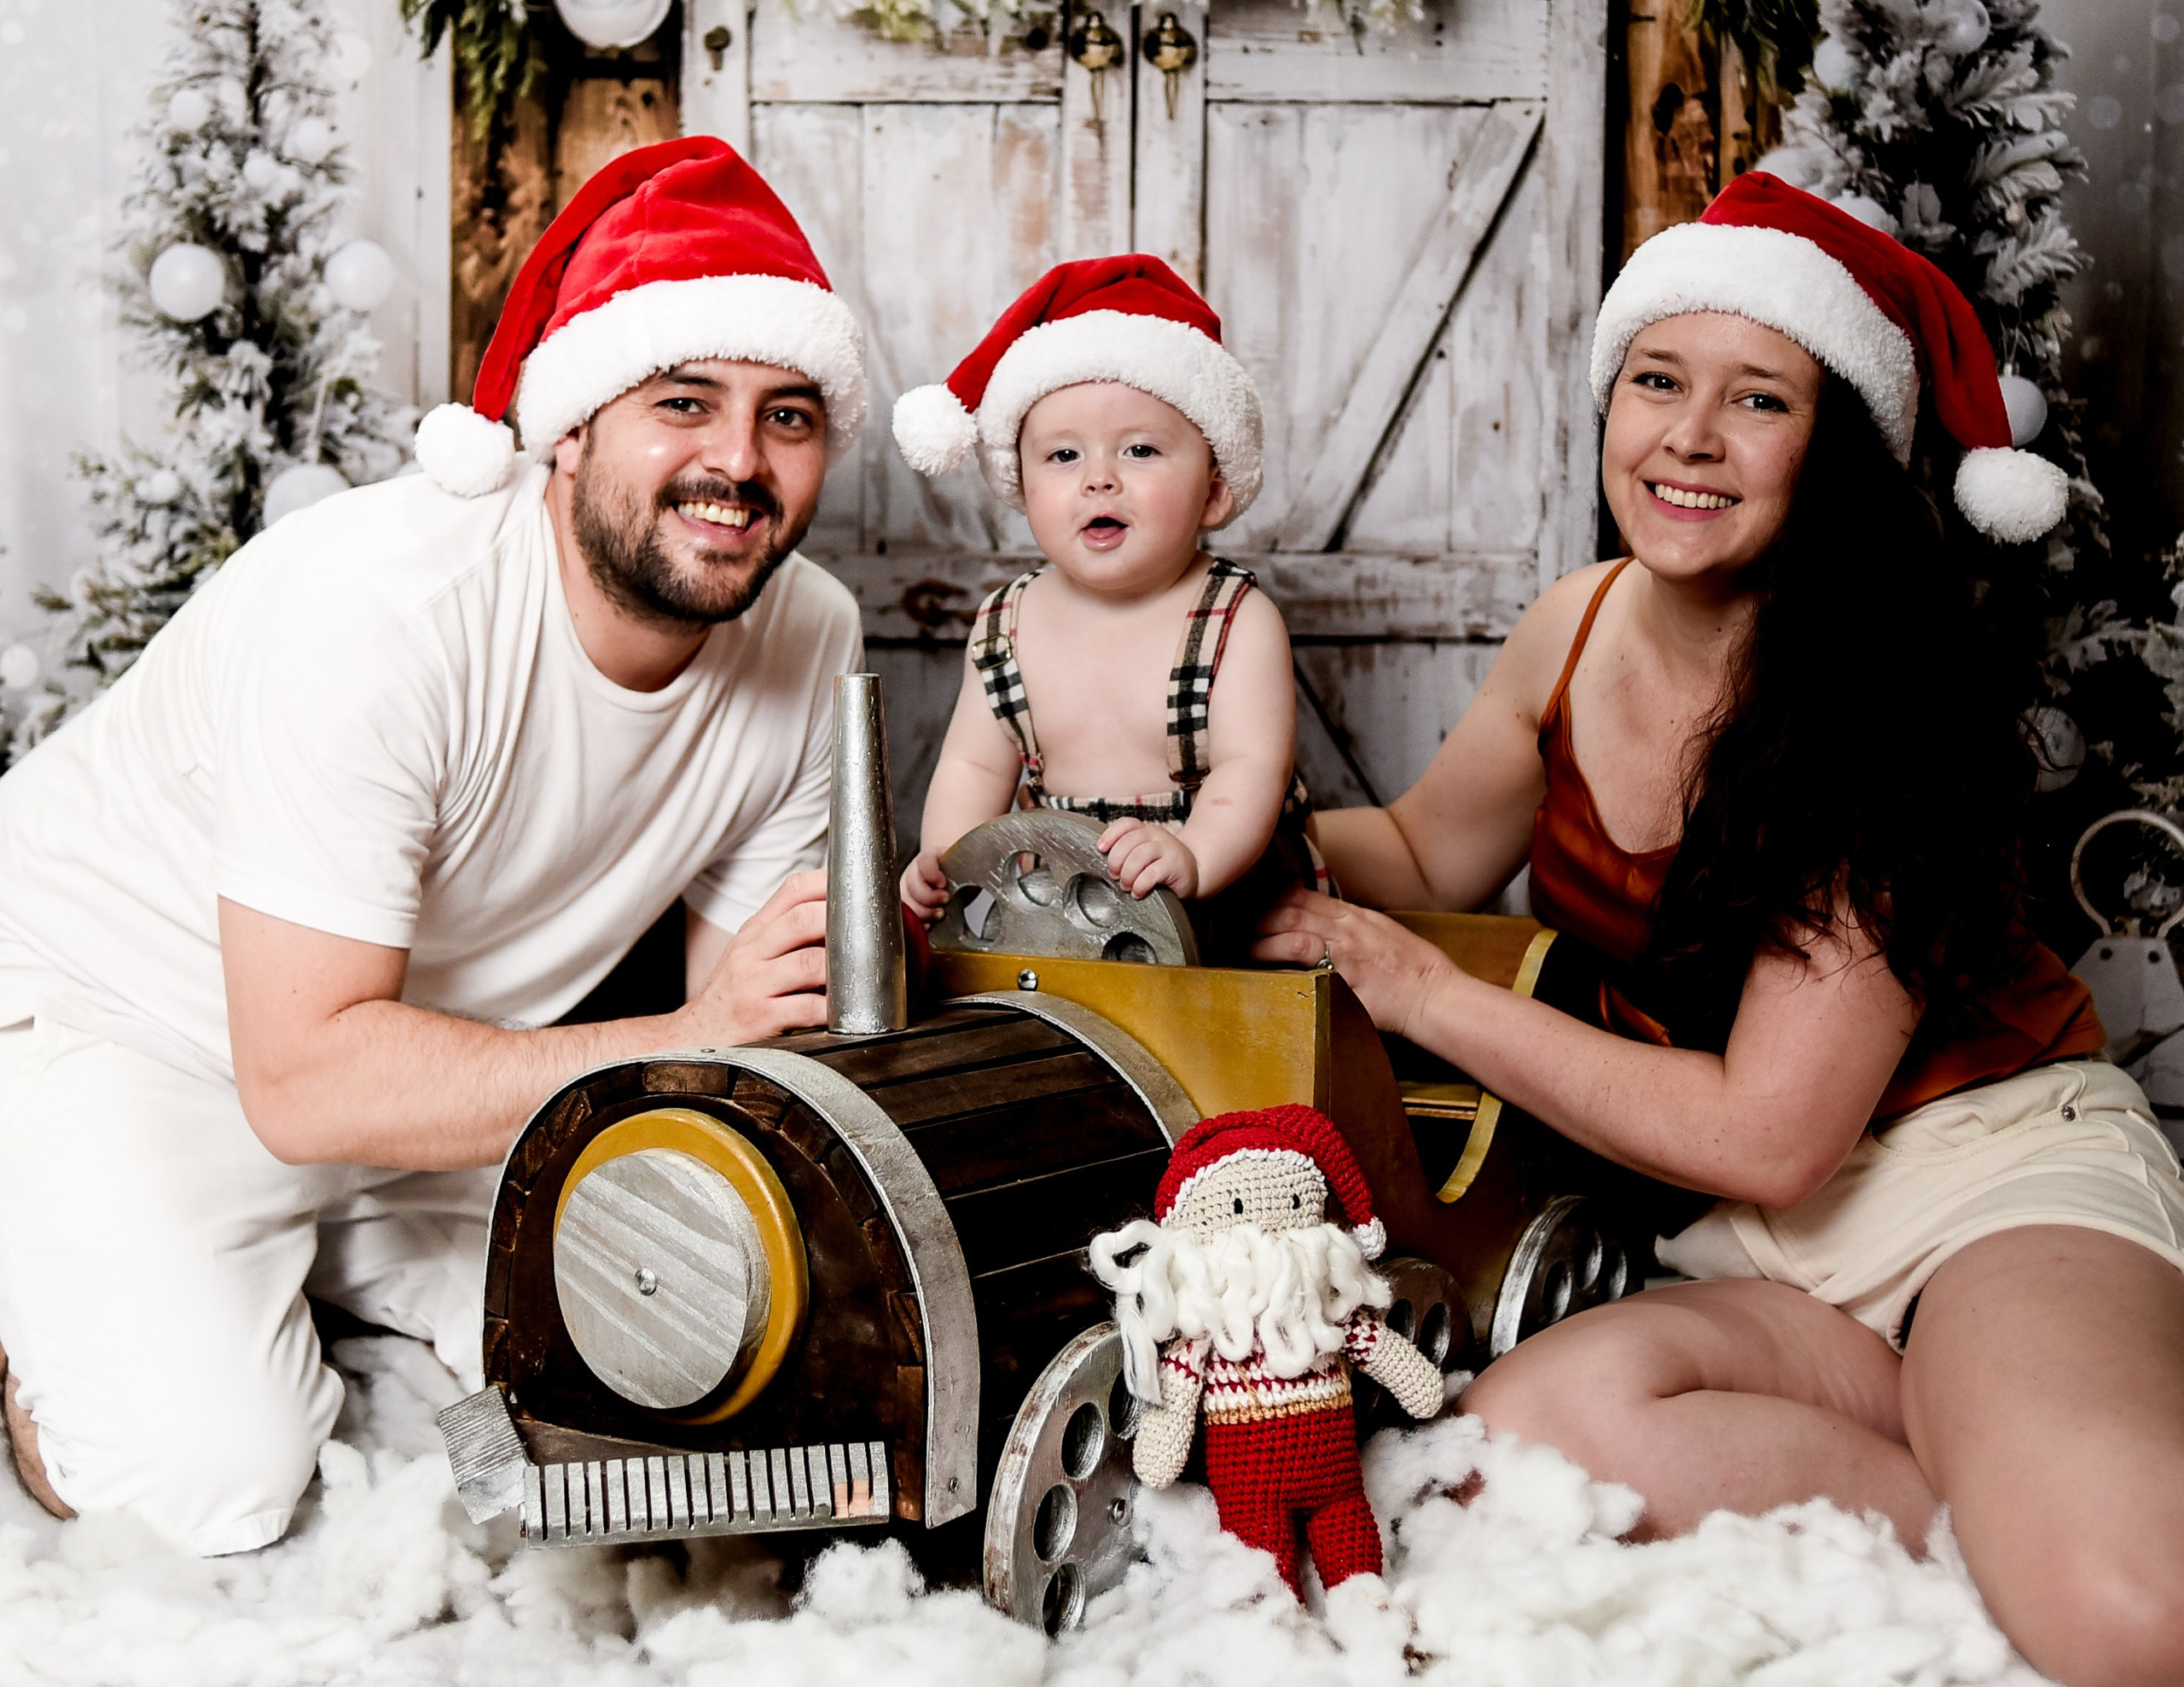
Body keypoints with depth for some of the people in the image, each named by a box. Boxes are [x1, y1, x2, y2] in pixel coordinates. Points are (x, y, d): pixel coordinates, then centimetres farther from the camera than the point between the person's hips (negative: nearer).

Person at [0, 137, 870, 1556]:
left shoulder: (812, 641, -13)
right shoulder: (375, 609, -33)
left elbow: (740, 1023, -2)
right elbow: (308, 1079, -35)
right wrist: (685, 1044, -39)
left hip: (434, 1057, 6)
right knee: (213, 1480, -23)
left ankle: (328, 1252, 17)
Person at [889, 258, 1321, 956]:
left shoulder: (1239, 623, -7)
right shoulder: (1007, 626, 6)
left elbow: (1251, 768, -17)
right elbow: (976, 766, 11)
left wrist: (1192, 859, -37)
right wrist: (945, 861, -9)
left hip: (1224, 895, -4)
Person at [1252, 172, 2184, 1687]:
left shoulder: (1882, 708, -17)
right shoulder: (1579, 632, 2)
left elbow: (1766, 1136, -19)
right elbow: (1427, 849, 23)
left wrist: (1426, 992, -12)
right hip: (1765, 1257, 7)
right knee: (1527, 1423, -30)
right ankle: (2023, 1526, -17)